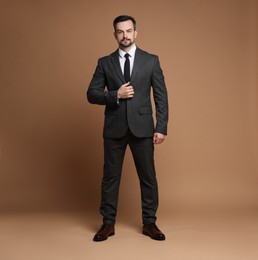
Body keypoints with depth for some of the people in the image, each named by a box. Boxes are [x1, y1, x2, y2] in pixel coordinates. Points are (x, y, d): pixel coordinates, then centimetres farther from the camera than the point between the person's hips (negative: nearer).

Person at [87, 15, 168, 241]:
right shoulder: (105, 63, 7)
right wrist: (115, 95, -13)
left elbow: (161, 96, 1)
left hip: (142, 127, 0)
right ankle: (108, 223, 21)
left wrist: (161, 127, -6)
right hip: (114, 128, 1)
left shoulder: (151, 61, 4)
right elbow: (92, 94, 3)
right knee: (110, 176, 7)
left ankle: (149, 223, 21)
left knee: (148, 176, 6)